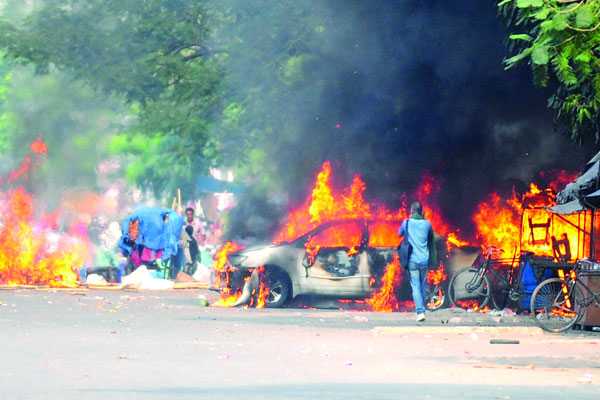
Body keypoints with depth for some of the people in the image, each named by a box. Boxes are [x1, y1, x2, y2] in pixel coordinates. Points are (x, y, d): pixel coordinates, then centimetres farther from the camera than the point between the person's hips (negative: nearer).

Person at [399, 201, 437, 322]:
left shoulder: (407, 223, -3)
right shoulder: (427, 224, 0)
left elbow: (400, 233, 16)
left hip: (412, 260, -2)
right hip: (424, 260, 2)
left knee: (416, 286, -3)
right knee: (423, 285, 17)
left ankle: (420, 311, -16)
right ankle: (422, 308, 23)